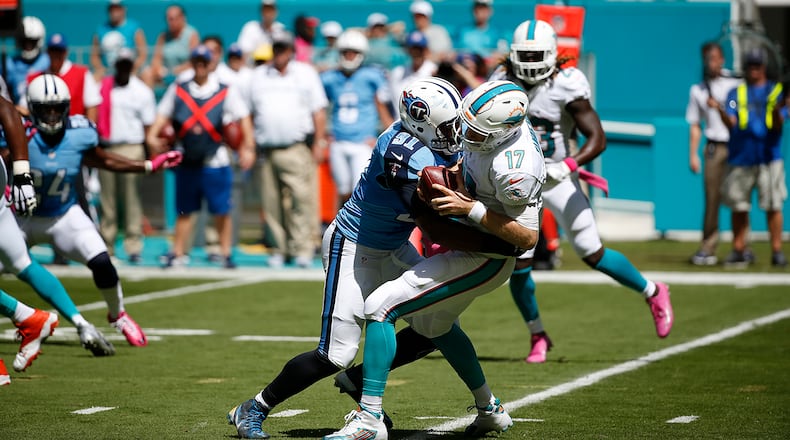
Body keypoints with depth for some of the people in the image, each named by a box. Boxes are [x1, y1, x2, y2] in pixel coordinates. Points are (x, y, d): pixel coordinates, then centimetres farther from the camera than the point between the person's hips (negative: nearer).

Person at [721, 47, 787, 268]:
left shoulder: (776, 91, 9)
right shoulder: (736, 92, 13)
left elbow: (778, 126, -2)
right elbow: (731, 122, -1)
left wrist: (776, 111, -23)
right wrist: (721, 111, -22)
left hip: (769, 156, -2)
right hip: (740, 157, 2)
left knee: (773, 205, -4)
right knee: (738, 206, 3)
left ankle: (777, 250, -1)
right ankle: (739, 250, 10)